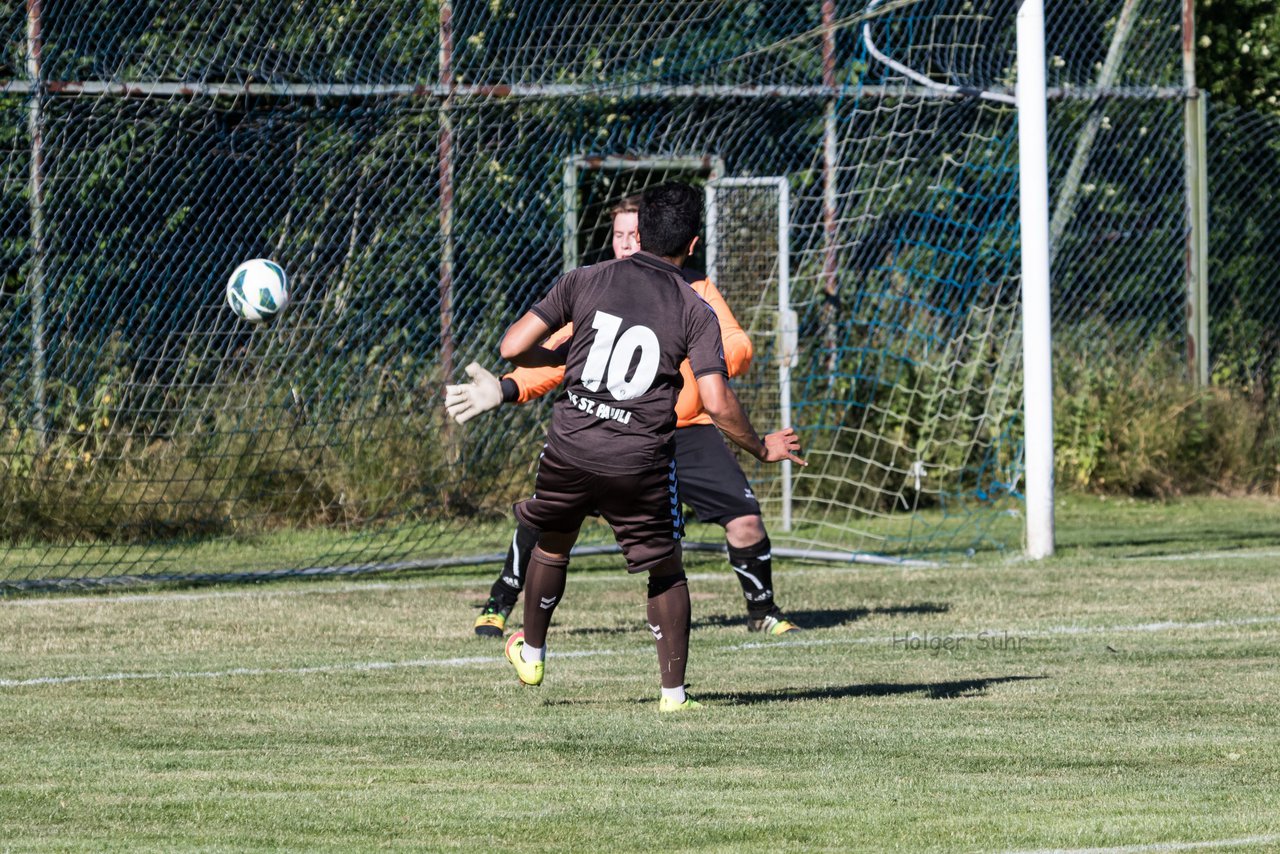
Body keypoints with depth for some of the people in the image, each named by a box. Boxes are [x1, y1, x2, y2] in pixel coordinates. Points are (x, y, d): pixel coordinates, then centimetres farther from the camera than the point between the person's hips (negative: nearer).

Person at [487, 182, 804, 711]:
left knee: (553, 543, 27)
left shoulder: (585, 281, 1)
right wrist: (761, 449, 6)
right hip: (641, 461, -2)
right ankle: (673, 691, 11)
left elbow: (513, 348, -1)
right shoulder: (695, 312, -4)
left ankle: (531, 653, 42)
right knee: (666, 569, 16)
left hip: (570, 448, 2)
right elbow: (717, 404, -11)